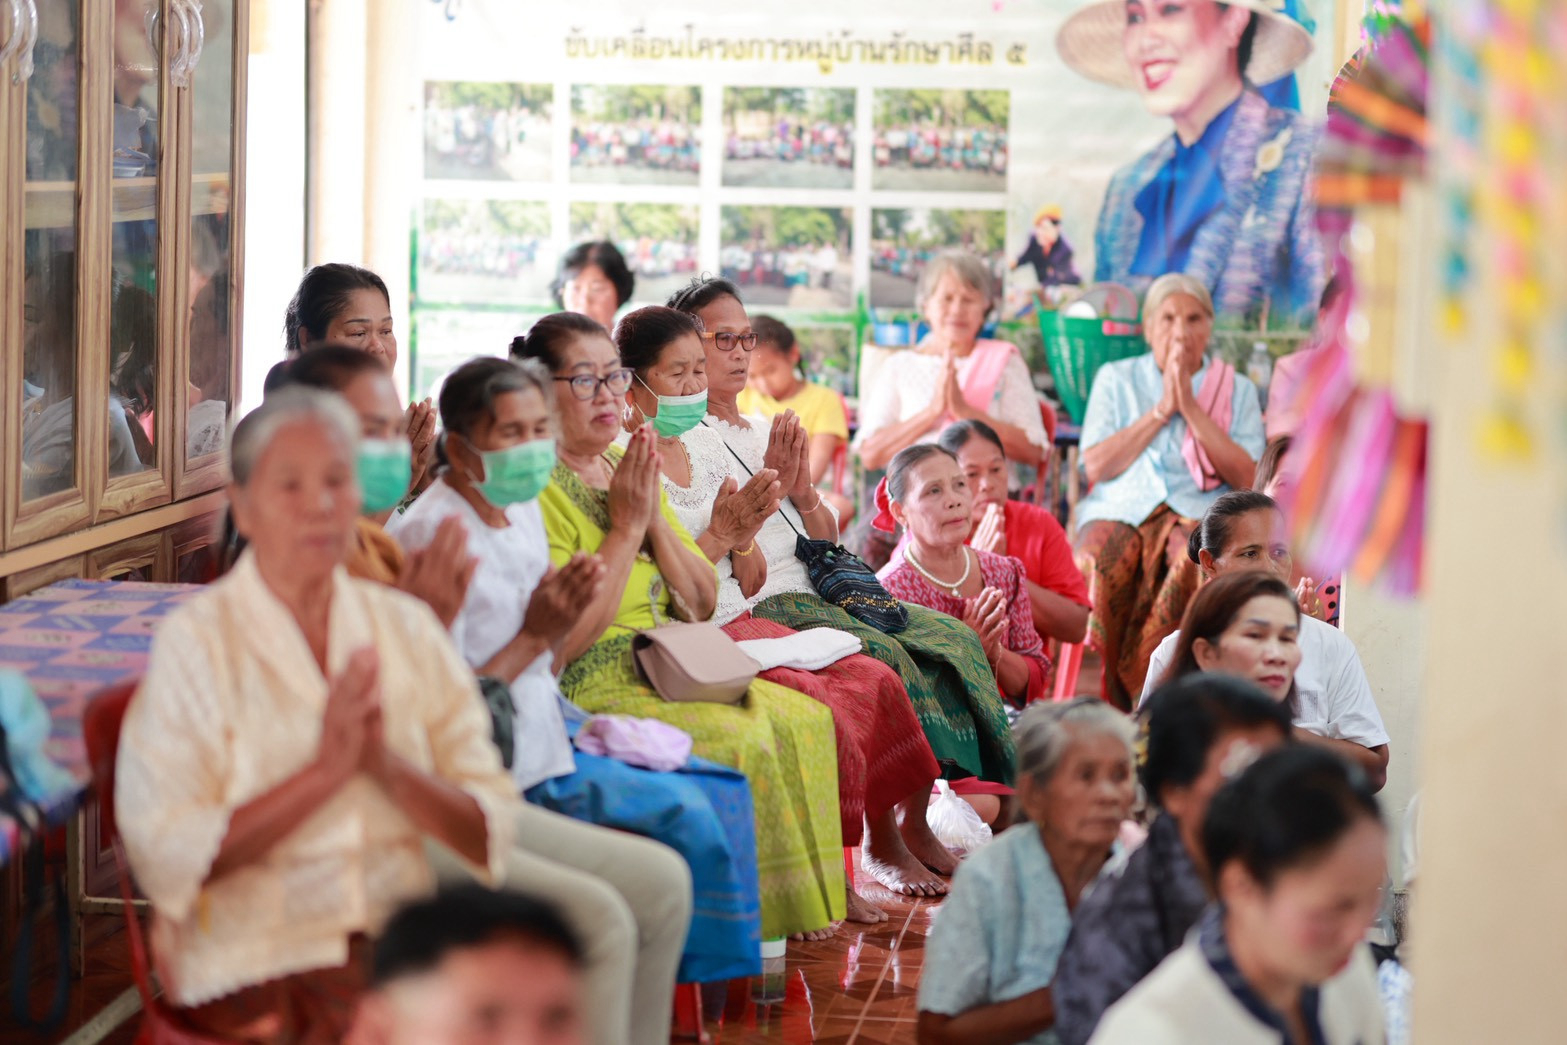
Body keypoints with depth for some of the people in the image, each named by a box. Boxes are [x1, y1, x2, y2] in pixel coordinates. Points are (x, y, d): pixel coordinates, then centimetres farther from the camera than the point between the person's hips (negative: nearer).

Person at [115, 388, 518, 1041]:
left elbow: (490, 832, 6)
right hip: (260, 957, -5)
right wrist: (324, 770, -14)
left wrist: (388, 766, -11)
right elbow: (168, 860, -10)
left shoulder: (405, 627, 12)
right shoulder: (196, 642, -1)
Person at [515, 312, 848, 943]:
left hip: (669, 671, 8)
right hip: (589, 689, -8)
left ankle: (791, 912, -5)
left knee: (802, 719, -10)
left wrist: (654, 518, -3)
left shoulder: (629, 468, 16)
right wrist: (625, 528, -14)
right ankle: (749, 917, -13)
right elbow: (561, 642, -19)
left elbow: (703, 601, 13)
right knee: (741, 737, -26)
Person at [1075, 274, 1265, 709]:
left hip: (1199, 514, 0)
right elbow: (1096, 466, 4)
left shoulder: (1238, 390, 17)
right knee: (1101, 557, -35)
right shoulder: (1115, 379, 18)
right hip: (1120, 509, 0)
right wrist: (1162, 410, 0)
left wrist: (1191, 408, -2)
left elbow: (1248, 479, 1)